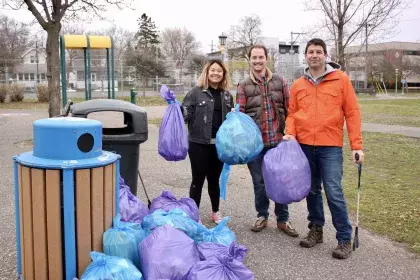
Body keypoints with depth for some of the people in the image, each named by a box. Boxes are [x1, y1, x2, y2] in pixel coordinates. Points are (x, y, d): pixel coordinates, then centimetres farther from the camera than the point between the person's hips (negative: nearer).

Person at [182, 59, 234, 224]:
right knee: (198, 180, 3)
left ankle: (215, 212, 31)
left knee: (214, 180, 16)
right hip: (199, 143, -4)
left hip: (220, 144, 4)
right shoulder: (196, 92, -4)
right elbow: (186, 115, -8)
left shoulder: (227, 95, 11)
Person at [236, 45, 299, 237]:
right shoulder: (244, 86, 2)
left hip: (278, 140, 1)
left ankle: (283, 219, 22)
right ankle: (262, 216, 29)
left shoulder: (279, 82, 5)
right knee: (259, 181, 11)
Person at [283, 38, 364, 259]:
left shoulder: (341, 79, -1)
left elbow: (352, 113, -2)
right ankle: (316, 230, 27)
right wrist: (291, 133, -7)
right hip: (304, 146, 4)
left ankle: (344, 239, 7)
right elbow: (292, 113, 13)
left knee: (334, 193, -6)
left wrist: (356, 145, -7)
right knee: (312, 190, 13)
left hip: (330, 146, -3)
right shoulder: (297, 85, 8)